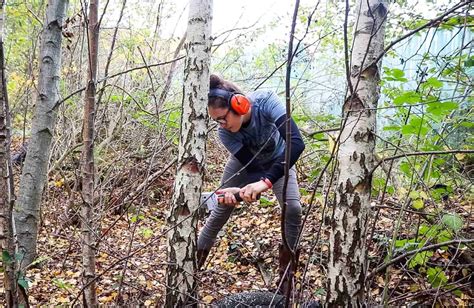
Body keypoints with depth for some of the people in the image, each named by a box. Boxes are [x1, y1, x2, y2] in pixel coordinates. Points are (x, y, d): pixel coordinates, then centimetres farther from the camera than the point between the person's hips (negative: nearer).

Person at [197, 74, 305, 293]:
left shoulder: (265, 101, -39)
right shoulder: (225, 133, -31)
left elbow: (296, 142, -49)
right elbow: (252, 168, -29)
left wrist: (266, 181, -59)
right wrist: (239, 191, -52)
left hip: (279, 161, -1)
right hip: (245, 163, 1)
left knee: (293, 209, -18)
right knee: (220, 211, 0)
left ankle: (285, 272, -1)